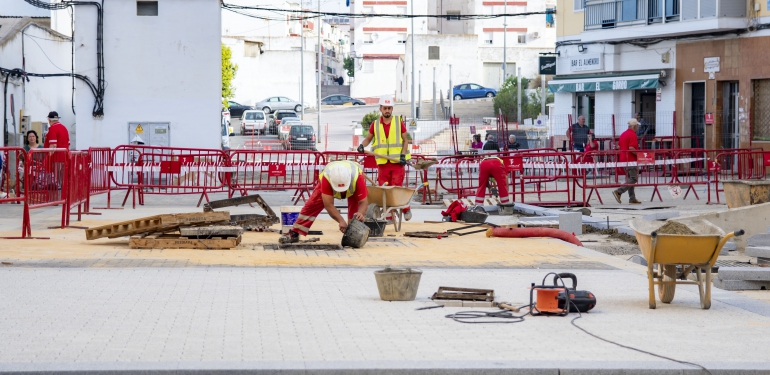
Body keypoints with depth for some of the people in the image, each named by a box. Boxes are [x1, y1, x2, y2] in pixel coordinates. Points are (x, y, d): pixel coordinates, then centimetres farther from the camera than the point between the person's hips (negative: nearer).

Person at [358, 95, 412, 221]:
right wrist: (362, 145, -4)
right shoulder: (375, 124, 8)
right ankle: (389, 216, 7)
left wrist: (403, 155, -8)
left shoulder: (399, 122, 3)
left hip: (397, 162, -3)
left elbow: (405, 140, 5)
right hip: (382, 163, 3)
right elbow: (368, 139, 18)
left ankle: (406, 209, 15)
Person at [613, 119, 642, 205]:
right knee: (633, 179, -8)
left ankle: (632, 198, 12)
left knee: (629, 179, 12)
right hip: (631, 159, -10)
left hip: (623, 158, 10)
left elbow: (619, 146, 18)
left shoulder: (623, 134, 15)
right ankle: (619, 192, -19)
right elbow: (631, 148, -23)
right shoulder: (632, 135, -14)